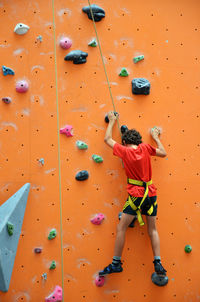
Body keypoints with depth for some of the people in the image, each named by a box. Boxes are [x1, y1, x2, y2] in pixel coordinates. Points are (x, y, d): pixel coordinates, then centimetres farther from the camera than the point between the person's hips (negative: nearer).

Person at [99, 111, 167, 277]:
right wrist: (156, 137, 28)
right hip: (151, 193, 5)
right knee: (153, 230, 12)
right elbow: (163, 153, 16)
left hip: (136, 195, -4)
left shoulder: (124, 151, -6)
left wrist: (112, 121, 20)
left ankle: (116, 263, 5)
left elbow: (108, 139, 9)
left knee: (121, 229, 2)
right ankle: (158, 263, 7)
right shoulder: (145, 148, 2)